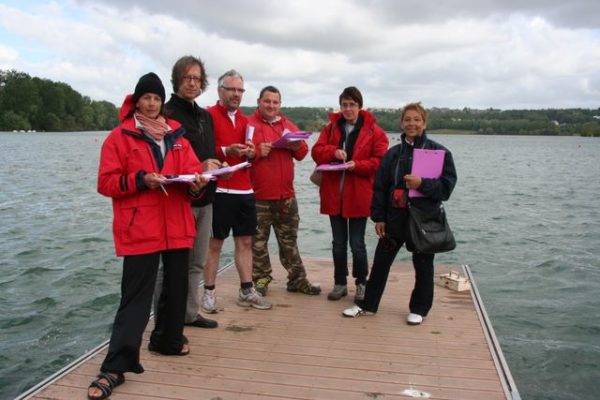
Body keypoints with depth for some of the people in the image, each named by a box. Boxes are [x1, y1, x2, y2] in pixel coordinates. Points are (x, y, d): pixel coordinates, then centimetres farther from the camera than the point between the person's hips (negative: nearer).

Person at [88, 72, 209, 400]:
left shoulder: (176, 135, 13)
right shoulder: (119, 137, 0)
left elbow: (192, 170, 11)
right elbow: (106, 183, -5)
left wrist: (195, 183, -11)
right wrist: (140, 180, -19)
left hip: (176, 226, 5)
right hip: (139, 229, -5)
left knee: (177, 286, 14)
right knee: (135, 296, -7)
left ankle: (168, 339, 36)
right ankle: (115, 367, -1)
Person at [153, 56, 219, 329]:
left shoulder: (205, 116, 17)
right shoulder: (167, 114, -9)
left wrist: (216, 166, 6)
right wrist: (197, 168, -20)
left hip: (205, 198, 8)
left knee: (197, 262, 16)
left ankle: (190, 313, 28)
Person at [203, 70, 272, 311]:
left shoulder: (245, 120, 16)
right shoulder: (208, 116, -4)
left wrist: (251, 153, 1)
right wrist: (225, 151, -24)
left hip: (245, 191, 6)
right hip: (219, 190, -6)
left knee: (245, 241, 10)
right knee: (214, 243, 2)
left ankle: (247, 291, 19)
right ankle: (209, 292, 14)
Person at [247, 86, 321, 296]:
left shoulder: (288, 125, 15)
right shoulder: (248, 124, -2)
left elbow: (302, 152, 14)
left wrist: (296, 146, -7)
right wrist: (257, 151, -22)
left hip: (286, 194, 5)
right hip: (258, 195, -4)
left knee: (289, 240, 13)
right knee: (258, 241, 4)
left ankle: (297, 280, 21)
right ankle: (260, 280, 16)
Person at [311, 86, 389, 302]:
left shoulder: (373, 130, -2)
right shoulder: (331, 127, 8)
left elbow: (380, 161, -7)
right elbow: (316, 151, 2)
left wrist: (357, 165, -20)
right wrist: (333, 152, -17)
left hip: (358, 196, -3)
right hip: (334, 194, 4)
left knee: (357, 243, 3)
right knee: (338, 242, 12)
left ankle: (361, 283, 21)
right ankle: (340, 283, 25)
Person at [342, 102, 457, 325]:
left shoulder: (439, 152, -4)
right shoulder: (393, 154, 5)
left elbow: (447, 185, -8)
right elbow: (380, 187, 5)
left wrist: (422, 184, -23)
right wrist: (378, 217, 1)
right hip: (395, 217, 3)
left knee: (422, 265, 9)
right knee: (381, 261, 9)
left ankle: (419, 309, 26)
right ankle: (368, 304, 22)